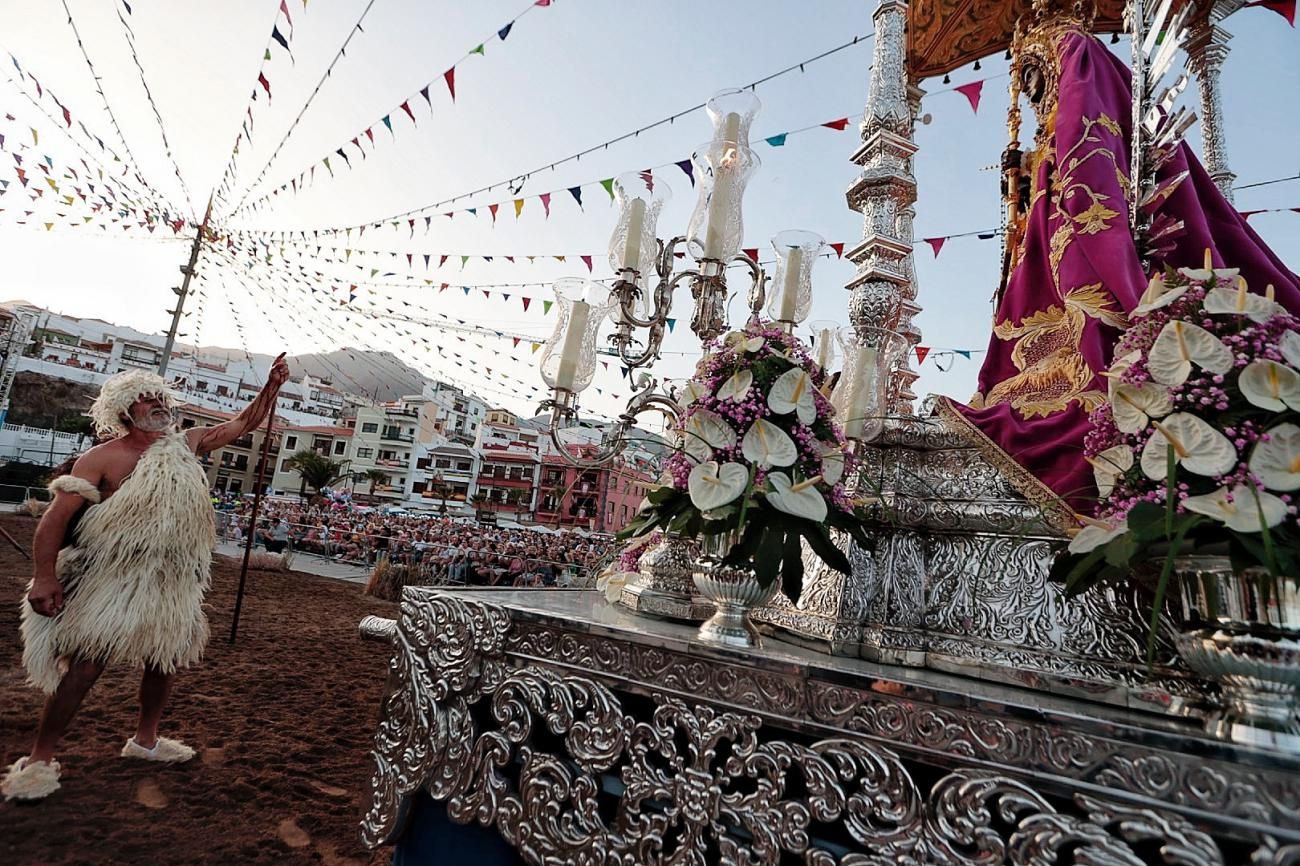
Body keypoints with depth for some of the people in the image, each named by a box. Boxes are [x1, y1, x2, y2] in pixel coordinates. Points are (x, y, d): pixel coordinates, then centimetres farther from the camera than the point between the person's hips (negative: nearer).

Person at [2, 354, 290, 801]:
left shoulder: (186, 446, 5)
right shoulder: (104, 458, -10)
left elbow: (244, 423, 10)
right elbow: (56, 516, -14)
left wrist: (272, 385, -2)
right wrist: (44, 576, -21)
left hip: (172, 583, 6)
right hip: (112, 581, -6)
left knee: (164, 661, 15)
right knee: (86, 666, -5)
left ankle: (145, 739, 34)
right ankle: (39, 758, 14)